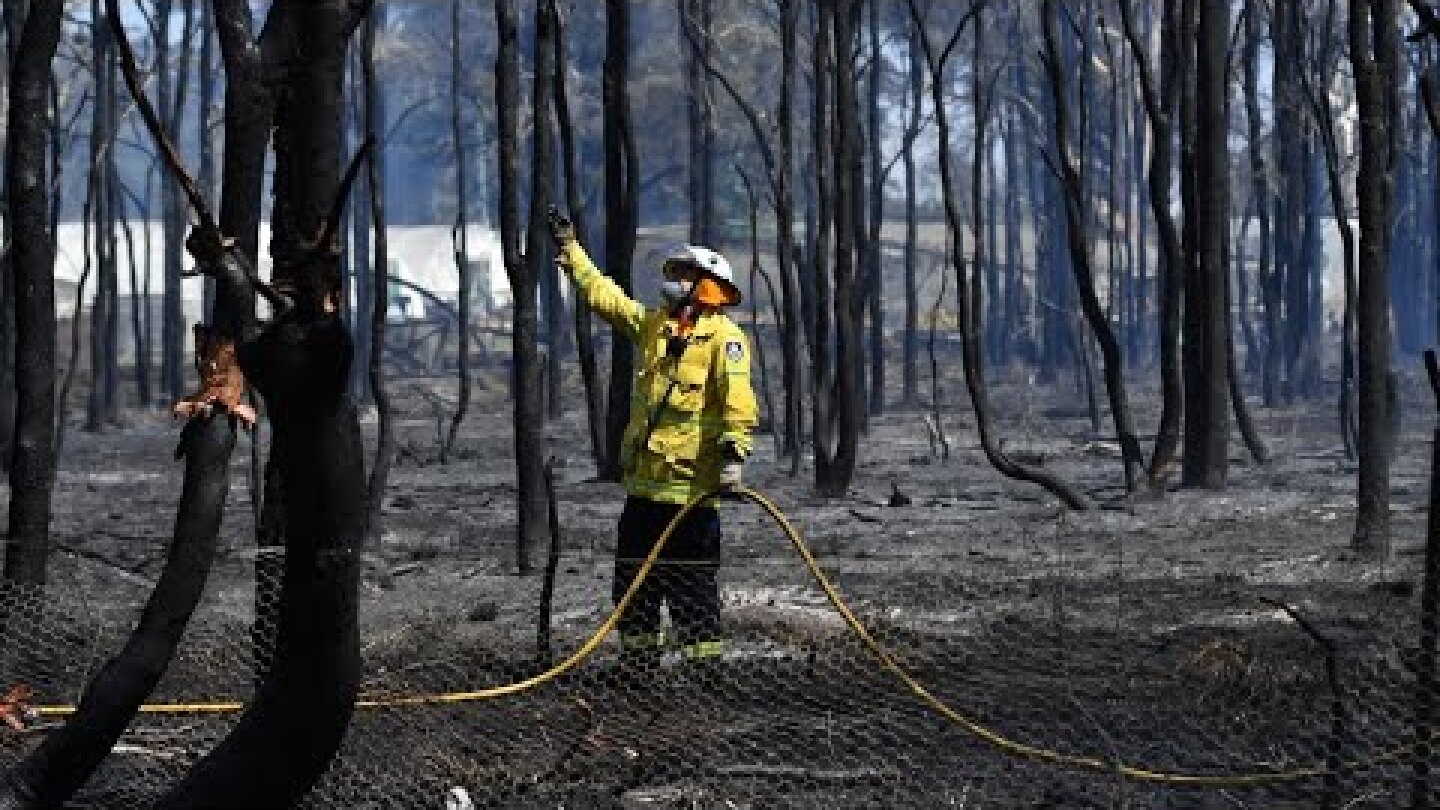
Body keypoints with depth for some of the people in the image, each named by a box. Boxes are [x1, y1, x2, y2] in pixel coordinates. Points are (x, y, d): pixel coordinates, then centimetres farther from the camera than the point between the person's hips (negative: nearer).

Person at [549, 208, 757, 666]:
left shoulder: (723, 337, -9)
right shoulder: (652, 325, 13)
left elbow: (737, 398, -20)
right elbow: (603, 295, 24)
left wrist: (734, 451, -32)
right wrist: (569, 249, 27)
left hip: (691, 488, -8)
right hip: (643, 482, 8)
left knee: (693, 583, -4)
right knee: (633, 577, 14)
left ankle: (704, 659, 1)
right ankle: (638, 657, 24)